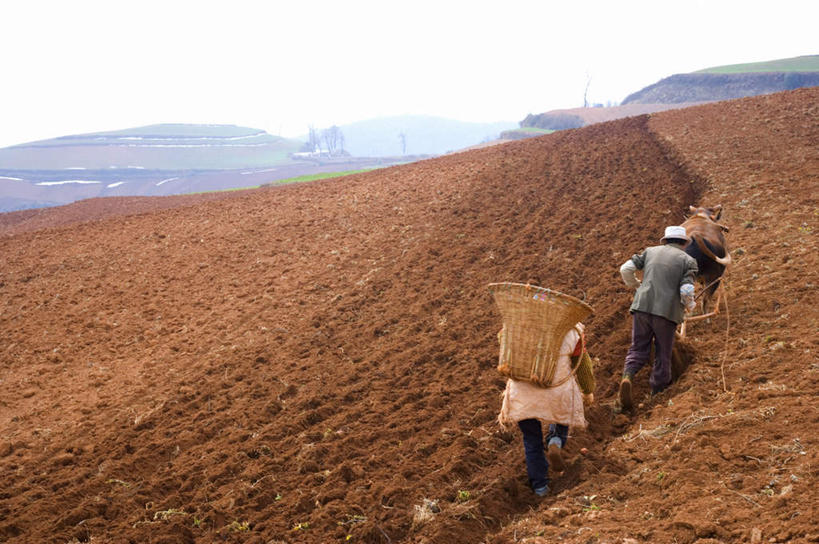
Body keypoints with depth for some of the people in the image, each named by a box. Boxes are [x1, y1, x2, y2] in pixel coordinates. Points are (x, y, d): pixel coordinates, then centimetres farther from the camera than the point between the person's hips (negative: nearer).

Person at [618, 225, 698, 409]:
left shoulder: (651, 251, 13)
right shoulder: (688, 260, 4)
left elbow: (626, 268, 5)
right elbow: (686, 290, -8)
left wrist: (635, 284, 24)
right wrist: (690, 305, 13)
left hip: (642, 306, 2)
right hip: (667, 311, -2)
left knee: (638, 349, 9)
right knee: (663, 355, 12)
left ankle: (627, 376, -18)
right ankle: (657, 394, 18)